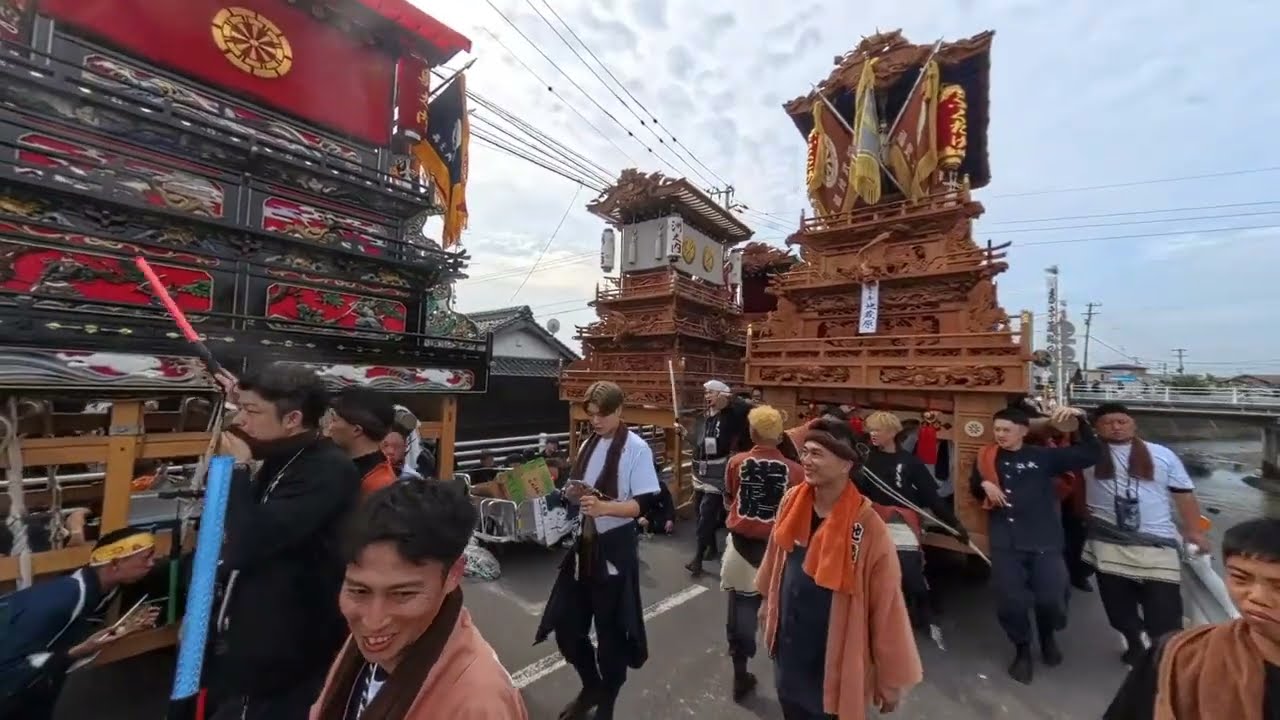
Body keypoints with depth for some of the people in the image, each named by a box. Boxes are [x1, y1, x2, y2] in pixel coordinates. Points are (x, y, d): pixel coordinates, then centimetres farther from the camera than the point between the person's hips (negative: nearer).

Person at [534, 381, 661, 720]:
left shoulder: (636, 448, -13)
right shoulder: (589, 444, 7)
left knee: (611, 632, 11)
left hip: (615, 548, -6)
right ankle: (591, 687, 43)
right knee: (567, 626, 15)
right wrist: (573, 494, -4)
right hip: (584, 543, 6)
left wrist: (605, 507, -33)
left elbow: (645, 503, -19)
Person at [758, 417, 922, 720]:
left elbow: (887, 609, -17)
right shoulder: (792, 502, -11)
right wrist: (768, 600, 19)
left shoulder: (869, 529, -26)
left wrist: (892, 680, -8)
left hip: (834, 667, -4)